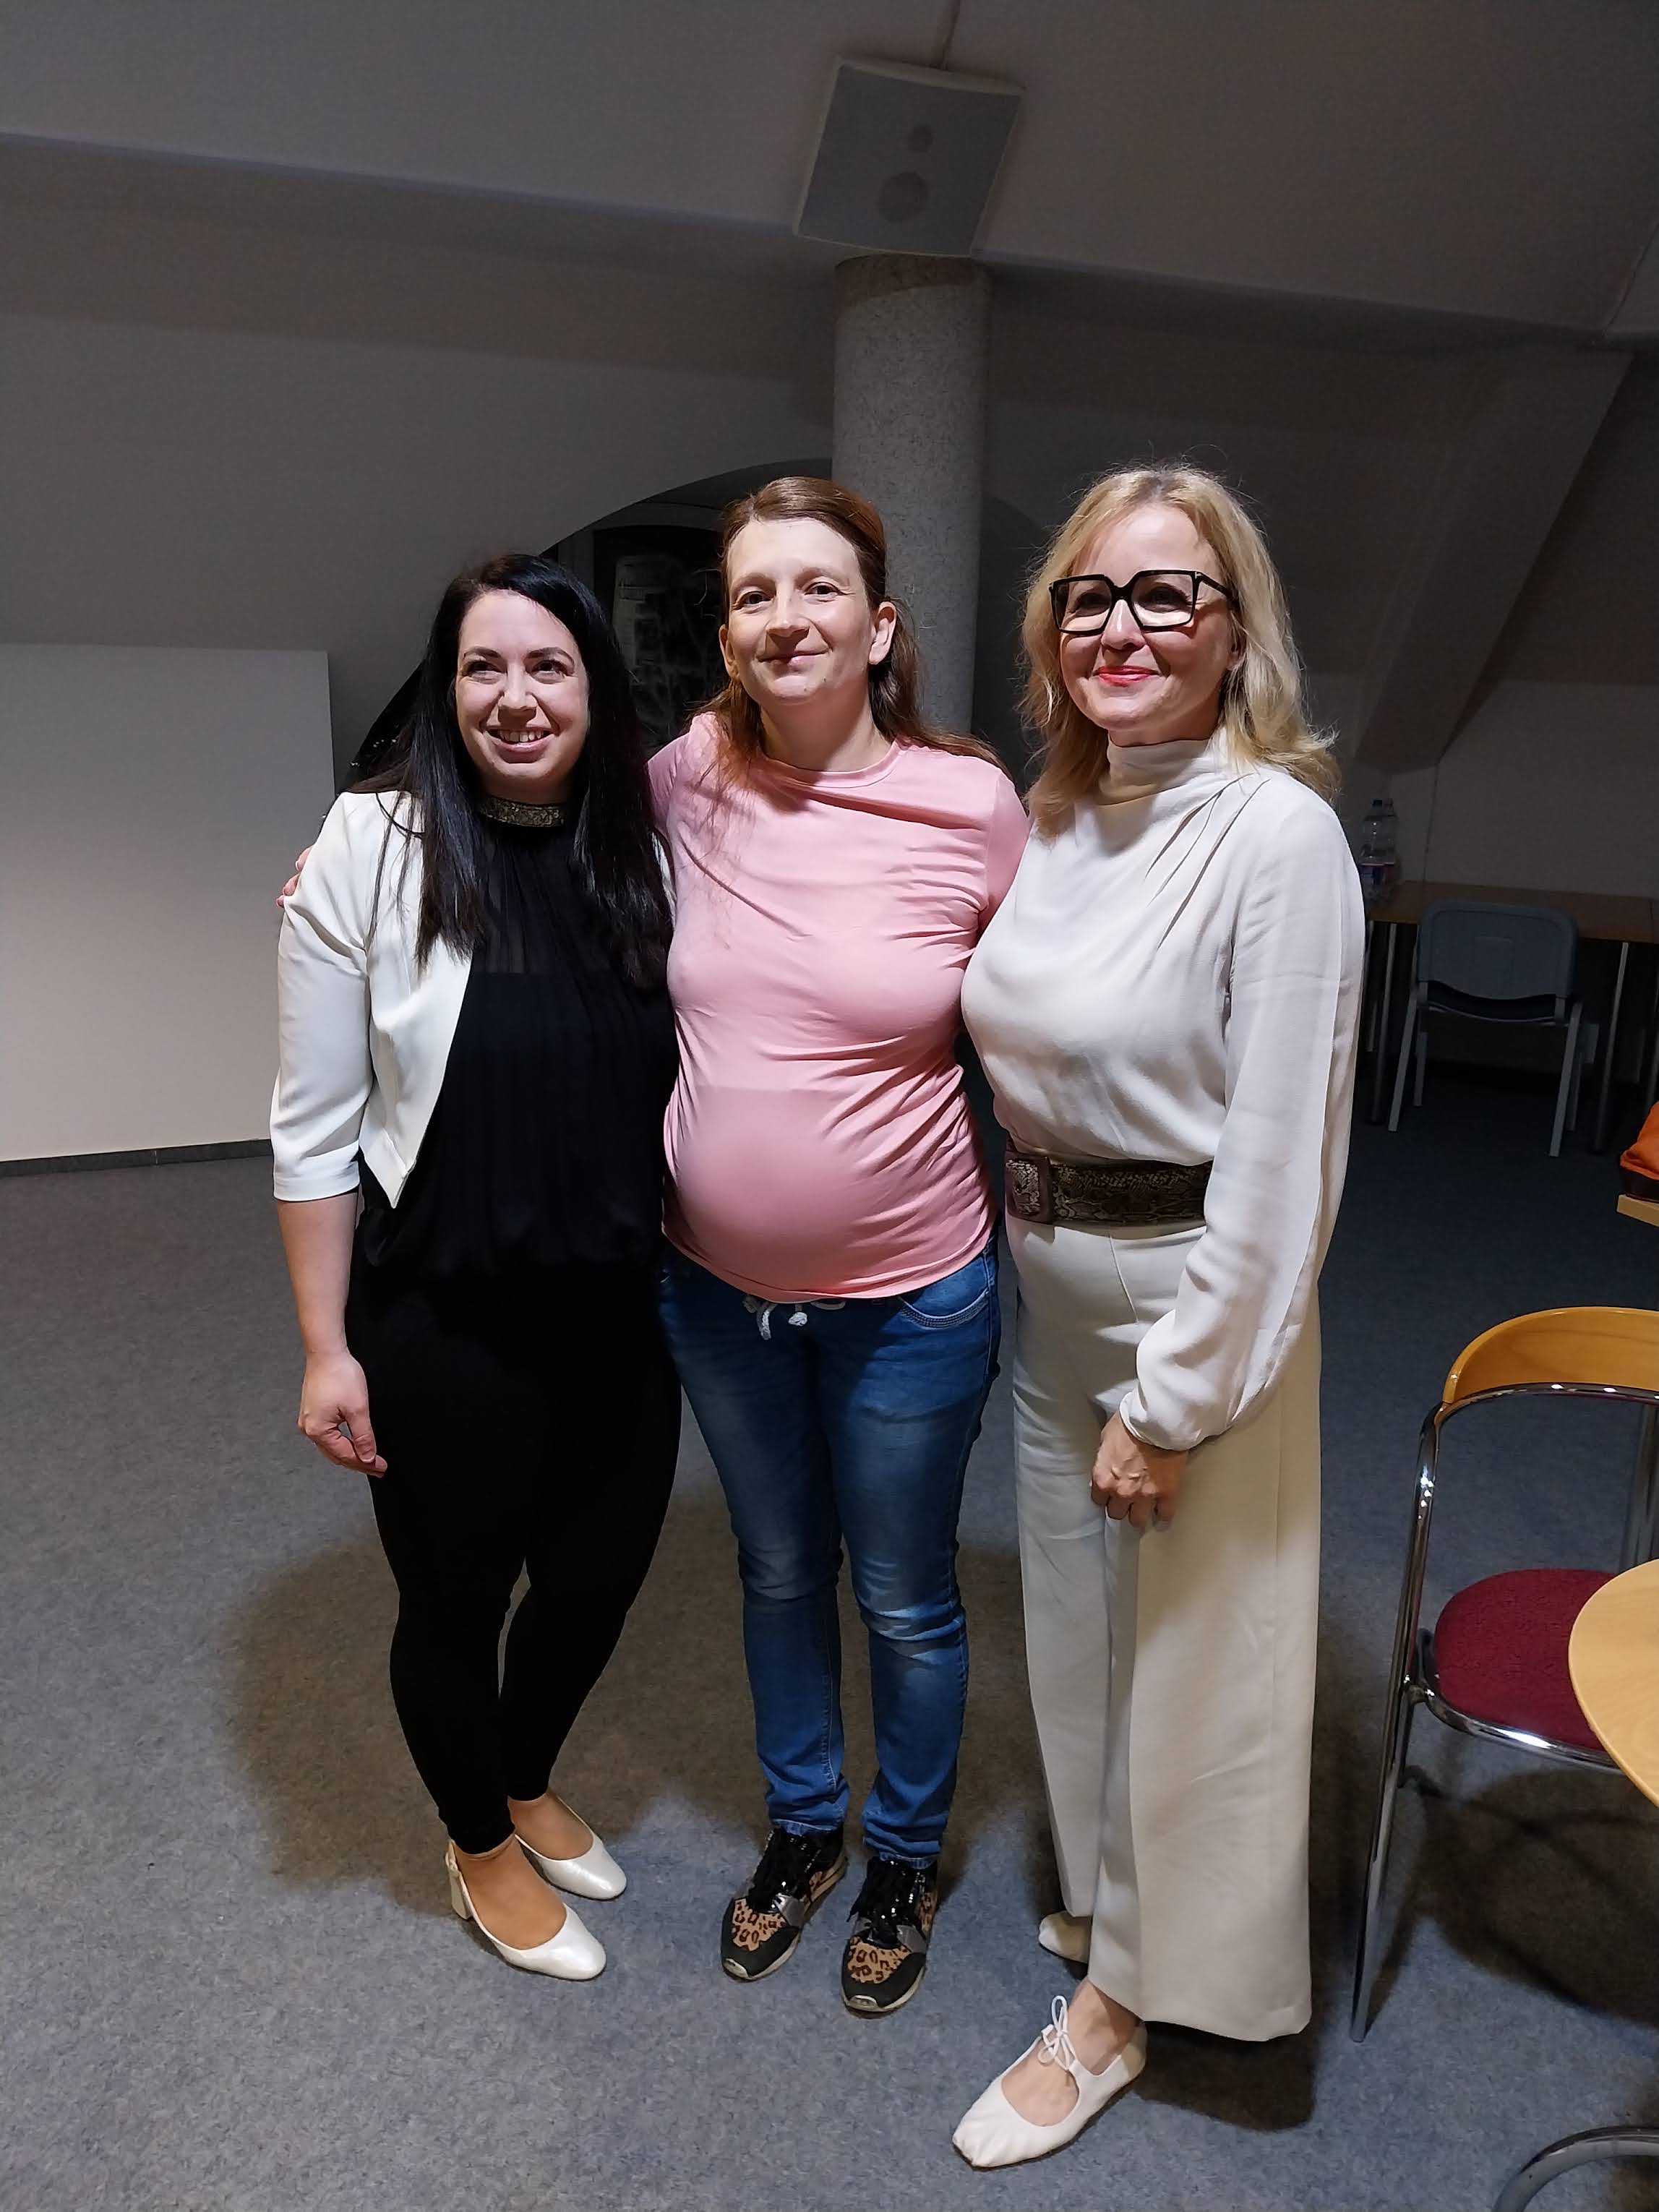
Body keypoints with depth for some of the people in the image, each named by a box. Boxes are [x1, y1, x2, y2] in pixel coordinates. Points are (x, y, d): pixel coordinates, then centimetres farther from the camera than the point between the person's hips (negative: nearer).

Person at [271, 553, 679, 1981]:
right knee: (457, 1599, 17)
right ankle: (481, 1848, 47)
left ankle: (528, 1783, 53)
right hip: (446, 1327, -4)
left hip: (621, 1318, 4)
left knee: (599, 1575, 21)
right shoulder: (373, 850, -12)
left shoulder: (644, 854, -1)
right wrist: (326, 1349, -9)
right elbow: (314, 1127, -9)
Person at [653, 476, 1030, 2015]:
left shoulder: (974, 808, -14)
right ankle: (800, 1829, 51)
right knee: (777, 1573, 24)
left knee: (905, 1603, 17)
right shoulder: (686, 782, -7)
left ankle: (904, 1860, 47)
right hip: (717, 1284, 3)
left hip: (908, 1296, -3)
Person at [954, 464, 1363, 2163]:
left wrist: (1176, 1399, -16)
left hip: (1194, 1298, -7)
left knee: (1187, 1652, 12)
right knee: (1074, 1617, 23)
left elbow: (1276, 1153, -20)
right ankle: (1105, 1885, 50)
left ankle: (1116, 2002, 35)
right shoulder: (1050, 817, 2)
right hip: (1045, 1279, 7)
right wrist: (1021, 1241, 7)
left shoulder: (1277, 834, -19)